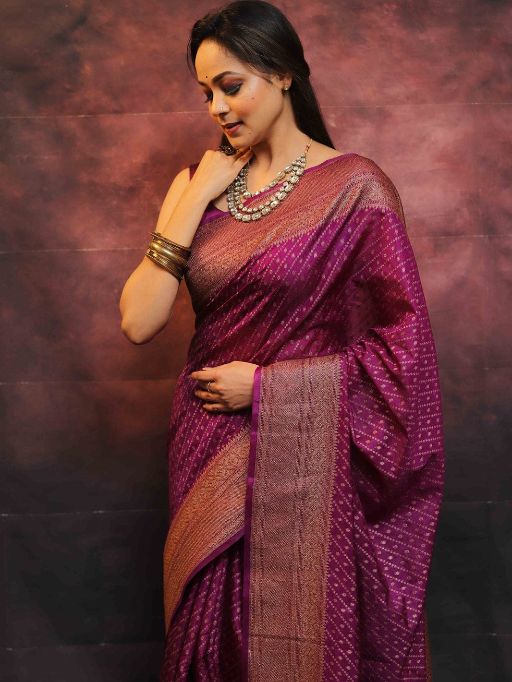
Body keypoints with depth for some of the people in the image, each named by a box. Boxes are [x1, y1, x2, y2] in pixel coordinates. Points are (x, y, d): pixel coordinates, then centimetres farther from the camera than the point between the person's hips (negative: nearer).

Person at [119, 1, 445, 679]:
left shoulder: (353, 186, -10)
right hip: (209, 452, 5)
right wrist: (195, 198, -11)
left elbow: (404, 342, -11)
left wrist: (266, 383, -13)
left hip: (303, 457, -4)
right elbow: (138, 322, -6)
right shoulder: (198, 184, 4)